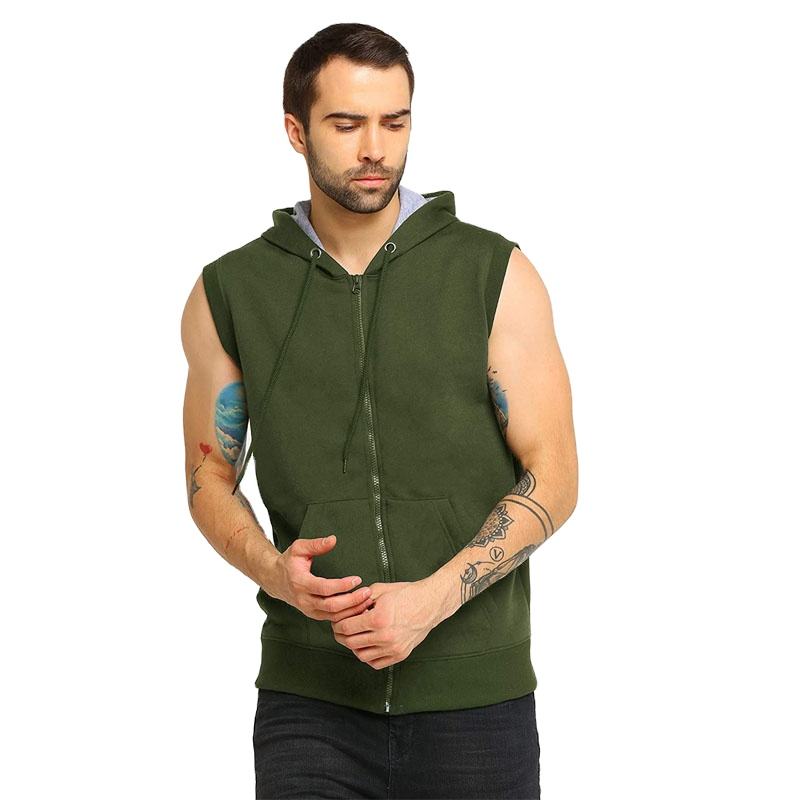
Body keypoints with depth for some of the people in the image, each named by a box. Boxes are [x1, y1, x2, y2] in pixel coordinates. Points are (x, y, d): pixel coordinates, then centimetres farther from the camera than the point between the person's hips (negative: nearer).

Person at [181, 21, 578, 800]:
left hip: (474, 689, 0)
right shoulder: (230, 294, 3)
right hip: (310, 695, 1)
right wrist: (272, 570, -10)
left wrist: (432, 598, -15)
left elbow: (553, 478, -3)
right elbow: (210, 478, 10)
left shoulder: (495, 275, -2)